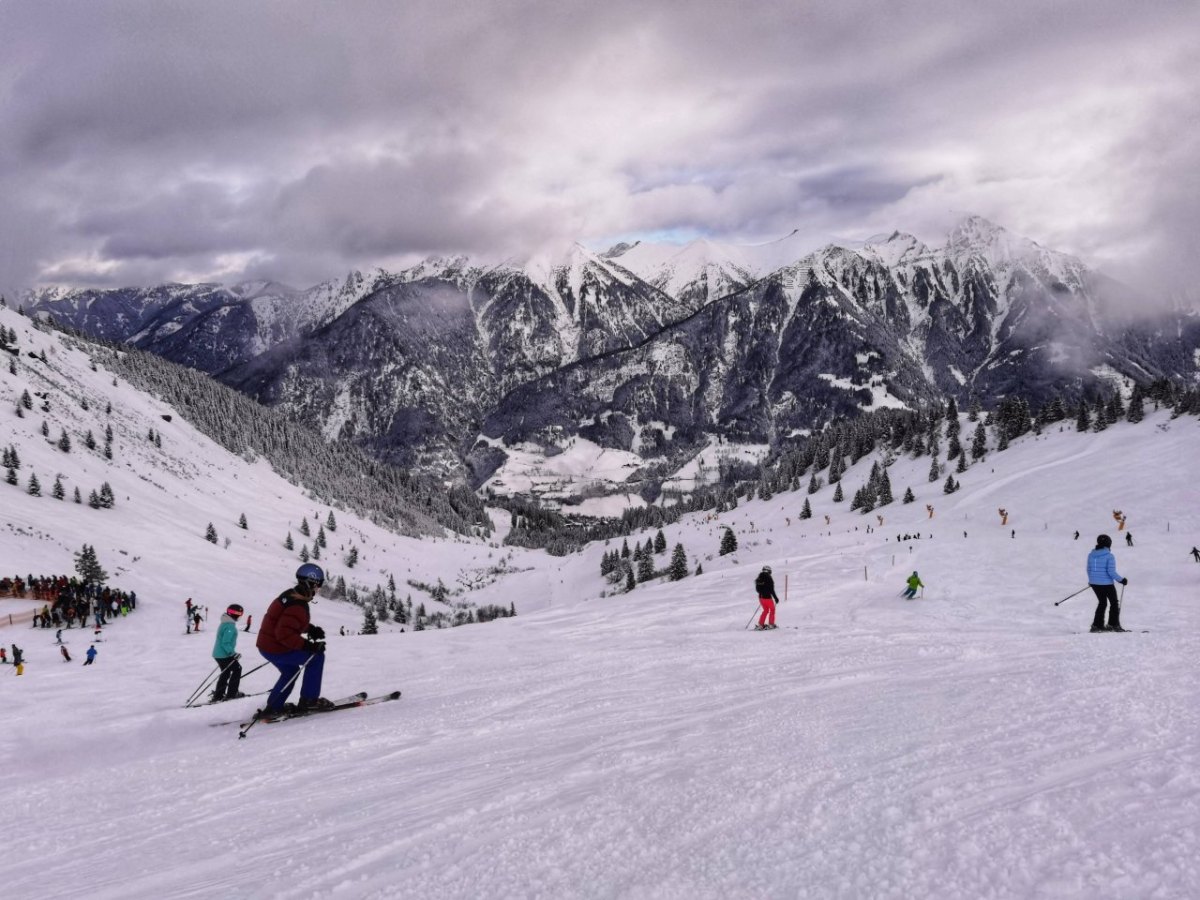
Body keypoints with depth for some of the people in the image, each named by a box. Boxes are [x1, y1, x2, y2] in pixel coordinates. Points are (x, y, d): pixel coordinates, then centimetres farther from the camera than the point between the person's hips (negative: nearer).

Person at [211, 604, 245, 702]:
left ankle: (218, 696, 20)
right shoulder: (230, 626, -20)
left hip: (218, 653, 9)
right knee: (237, 669, 5)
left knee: (225, 673, 18)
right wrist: (233, 653, -24)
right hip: (224, 655, -9)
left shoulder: (225, 623, 12)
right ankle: (231, 694, 7)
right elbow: (226, 643, -26)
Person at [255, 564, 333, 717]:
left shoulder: (290, 595, 6)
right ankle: (309, 700, 2)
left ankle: (273, 708, 29)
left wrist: (311, 629, 7)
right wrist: (308, 645, -28)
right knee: (316, 657, -2)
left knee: (291, 671, 29)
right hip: (276, 649, -10)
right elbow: (284, 633, -33)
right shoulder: (297, 606, -26)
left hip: (265, 644, 10)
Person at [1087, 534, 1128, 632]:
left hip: (1094, 583, 6)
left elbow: (1089, 569, 10)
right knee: (1114, 603, 12)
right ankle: (1113, 624, 10)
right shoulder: (1109, 556, -15)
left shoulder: (1091, 555, 2)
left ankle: (1097, 625, 18)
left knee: (1102, 603, 21)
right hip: (1107, 584, -6)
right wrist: (1122, 580, -5)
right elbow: (1111, 572, -19)